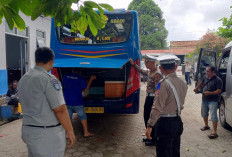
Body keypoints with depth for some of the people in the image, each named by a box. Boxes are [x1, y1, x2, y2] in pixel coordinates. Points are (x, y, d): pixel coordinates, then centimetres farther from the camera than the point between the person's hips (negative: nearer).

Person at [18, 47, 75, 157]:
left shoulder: (23, 79, 8)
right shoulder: (48, 79, -18)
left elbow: (27, 105, 14)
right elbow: (60, 110, -19)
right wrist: (70, 131, -11)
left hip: (27, 129, 8)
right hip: (48, 134, -8)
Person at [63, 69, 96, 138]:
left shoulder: (65, 77, 3)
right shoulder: (80, 78, -8)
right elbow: (85, 89, -1)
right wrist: (91, 79, 4)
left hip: (67, 101, 4)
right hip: (77, 102, -3)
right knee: (83, 117, 11)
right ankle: (86, 133, 17)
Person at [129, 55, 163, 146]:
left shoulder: (158, 74, -19)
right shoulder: (149, 72, 8)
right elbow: (141, 71, 29)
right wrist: (133, 64, 27)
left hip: (153, 98, -9)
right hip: (148, 97, 9)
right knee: (146, 117, 17)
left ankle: (154, 140, 14)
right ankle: (150, 136, 33)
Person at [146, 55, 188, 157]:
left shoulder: (164, 84, -19)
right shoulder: (182, 83, 5)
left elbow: (158, 107, -21)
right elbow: (180, 103, 12)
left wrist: (150, 125, -17)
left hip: (165, 123, -8)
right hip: (178, 121, 8)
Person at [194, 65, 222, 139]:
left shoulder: (218, 80, -16)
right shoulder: (205, 77, 3)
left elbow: (219, 91, -20)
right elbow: (201, 83, 25)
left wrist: (210, 93, -30)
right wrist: (196, 88, 23)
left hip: (212, 101, -7)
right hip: (204, 100, 7)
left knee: (213, 116, -8)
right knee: (204, 114, 21)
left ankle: (214, 132, -3)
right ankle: (206, 126, 44)